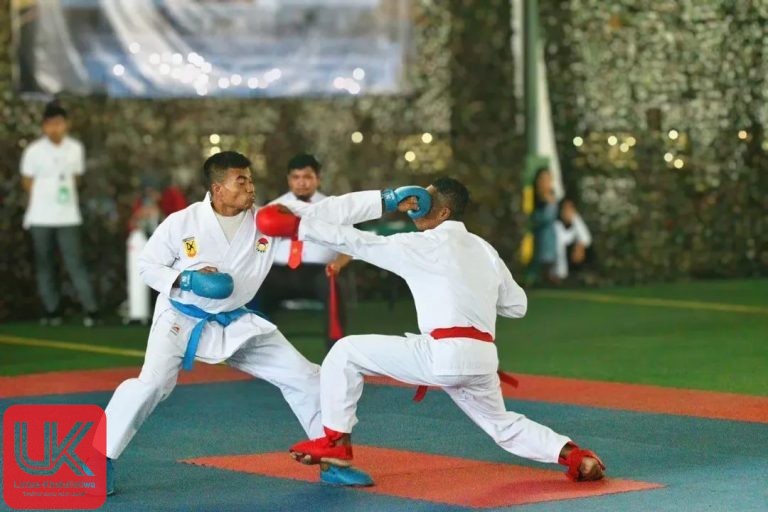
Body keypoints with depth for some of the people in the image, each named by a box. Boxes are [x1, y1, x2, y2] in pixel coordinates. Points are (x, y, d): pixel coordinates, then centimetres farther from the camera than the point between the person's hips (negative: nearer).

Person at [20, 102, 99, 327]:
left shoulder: (75, 148, 0)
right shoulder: (34, 151, -8)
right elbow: (27, 182, 3)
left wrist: (65, 195, 3)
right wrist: (46, 197, 5)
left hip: (68, 217, 0)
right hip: (40, 217, 0)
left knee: (75, 262, -5)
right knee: (44, 265, 5)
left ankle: (91, 309, -4)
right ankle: (52, 310, 14)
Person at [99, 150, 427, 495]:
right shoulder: (182, 223, -17)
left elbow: (329, 212, -16)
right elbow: (148, 265, -6)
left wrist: (388, 199, -24)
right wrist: (187, 280, -25)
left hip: (236, 323, 4)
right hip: (181, 319, -4)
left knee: (305, 378, 3)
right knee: (151, 384, -25)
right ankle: (102, 459, -10)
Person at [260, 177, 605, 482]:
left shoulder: (426, 245, -1)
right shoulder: (483, 249, 19)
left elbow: (359, 242, -2)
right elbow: (517, 305, 24)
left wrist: (300, 226, 4)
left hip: (445, 354, -7)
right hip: (481, 358, 8)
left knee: (345, 353, 3)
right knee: (503, 426, 29)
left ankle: (336, 442, 6)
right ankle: (574, 455, 11)